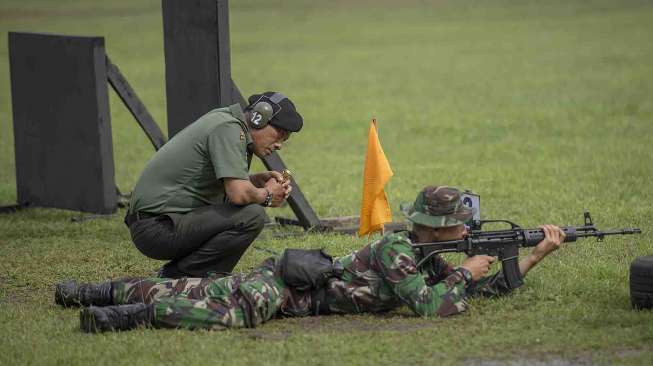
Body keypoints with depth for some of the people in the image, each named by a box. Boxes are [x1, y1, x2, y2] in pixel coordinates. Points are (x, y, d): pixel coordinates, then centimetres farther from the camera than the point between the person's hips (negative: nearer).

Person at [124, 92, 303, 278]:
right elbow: (239, 194, -25)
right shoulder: (228, 129, -15)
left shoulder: (224, 120, 15)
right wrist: (266, 195, -5)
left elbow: (232, 184, 28)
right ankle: (180, 276, -9)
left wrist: (259, 180, 10)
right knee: (251, 216, -21)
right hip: (157, 229, -11)